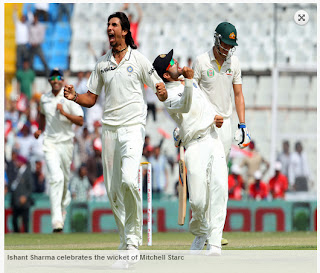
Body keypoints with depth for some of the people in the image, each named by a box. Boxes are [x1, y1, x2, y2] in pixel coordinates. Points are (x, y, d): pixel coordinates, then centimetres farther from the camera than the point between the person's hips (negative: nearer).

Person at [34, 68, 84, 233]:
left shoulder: (69, 99, -5)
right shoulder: (44, 99, 7)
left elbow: (80, 121, -12)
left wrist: (64, 113, -24)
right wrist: (40, 129, 14)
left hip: (66, 142, 0)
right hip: (50, 142, 0)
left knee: (65, 178, 11)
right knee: (56, 178, -15)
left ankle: (64, 202, 46)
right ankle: (57, 221, -20)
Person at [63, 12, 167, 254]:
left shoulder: (139, 60, 2)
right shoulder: (102, 63, 13)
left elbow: (162, 94, 3)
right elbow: (91, 99, 17)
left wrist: (162, 92, -21)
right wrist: (74, 96, -4)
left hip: (133, 127, -5)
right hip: (109, 129, 5)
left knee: (129, 180, -24)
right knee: (113, 188, 4)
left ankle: (133, 236, -12)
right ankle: (126, 243, 15)